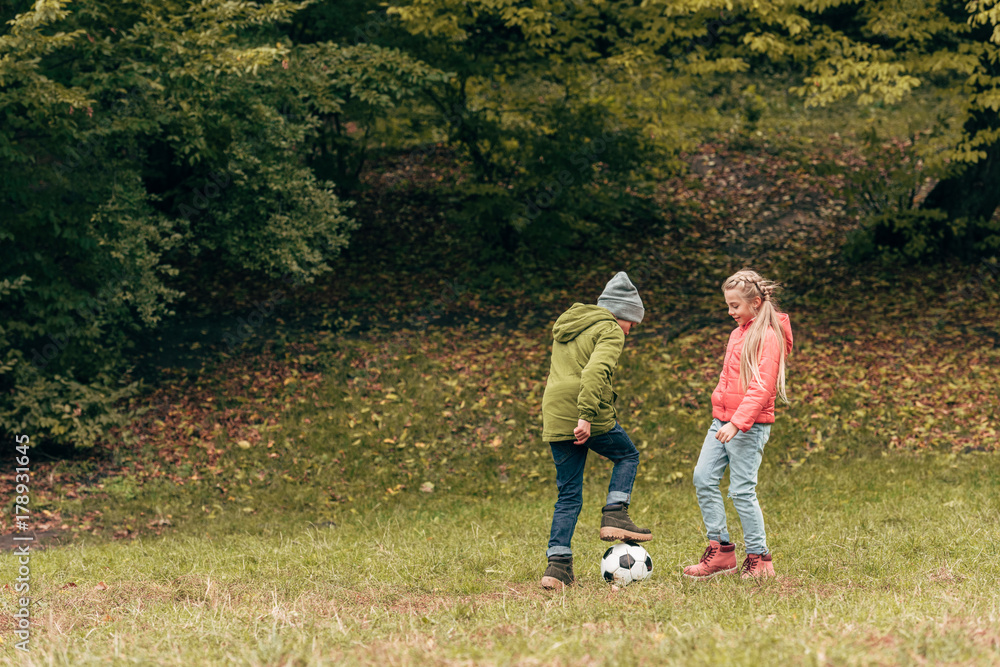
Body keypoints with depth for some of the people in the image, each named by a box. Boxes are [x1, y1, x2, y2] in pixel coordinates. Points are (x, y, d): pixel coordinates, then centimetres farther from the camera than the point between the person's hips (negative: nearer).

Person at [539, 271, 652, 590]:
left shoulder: (566, 327, 23)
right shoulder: (610, 331, -4)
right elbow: (595, 372, -21)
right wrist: (586, 417, -27)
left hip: (555, 418, 7)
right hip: (591, 418, -7)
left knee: (568, 495, 9)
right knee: (627, 456, 20)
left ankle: (557, 564, -1)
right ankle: (614, 516, 2)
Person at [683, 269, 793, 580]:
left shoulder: (768, 337, -13)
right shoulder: (738, 333, 15)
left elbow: (761, 388, -20)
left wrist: (737, 422, -27)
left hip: (750, 425, -9)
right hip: (723, 420, 9)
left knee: (742, 490, -7)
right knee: (704, 477, 2)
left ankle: (759, 559, 4)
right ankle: (720, 550, 7)